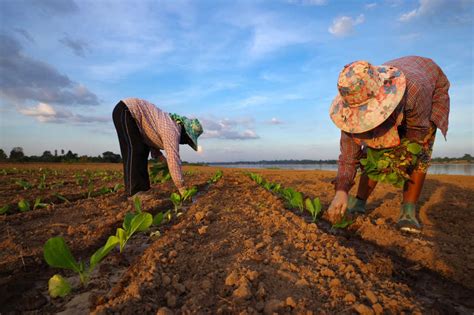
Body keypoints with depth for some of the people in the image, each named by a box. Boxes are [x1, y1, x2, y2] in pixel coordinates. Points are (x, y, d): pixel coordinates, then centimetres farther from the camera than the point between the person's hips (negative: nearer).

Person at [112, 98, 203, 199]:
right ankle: (134, 192, -13)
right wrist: (182, 188, -22)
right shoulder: (173, 131, -22)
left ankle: (142, 189, 9)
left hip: (130, 112, 10)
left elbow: (152, 142, 14)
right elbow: (173, 159, -27)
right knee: (135, 151, -15)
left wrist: (163, 160, 1)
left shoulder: (171, 125, 8)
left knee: (143, 151, 7)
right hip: (125, 111, -10)